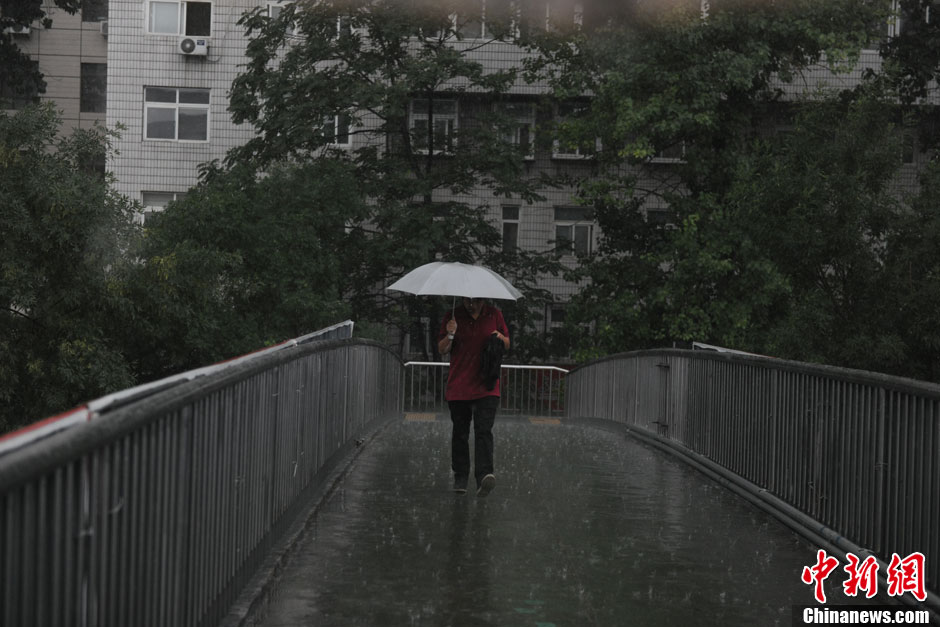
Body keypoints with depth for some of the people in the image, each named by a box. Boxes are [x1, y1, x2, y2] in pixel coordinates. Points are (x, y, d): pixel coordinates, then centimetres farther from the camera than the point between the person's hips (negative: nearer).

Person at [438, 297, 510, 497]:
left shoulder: (495, 315, 5)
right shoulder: (453, 316, 2)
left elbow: (507, 345, 15)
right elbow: (442, 350, 2)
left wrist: (501, 338, -8)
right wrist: (450, 335, -18)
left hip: (486, 388, -1)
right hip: (458, 387, 1)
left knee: (484, 430, -14)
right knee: (460, 433, 8)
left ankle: (484, 476, -23)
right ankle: (460, 477, 20)